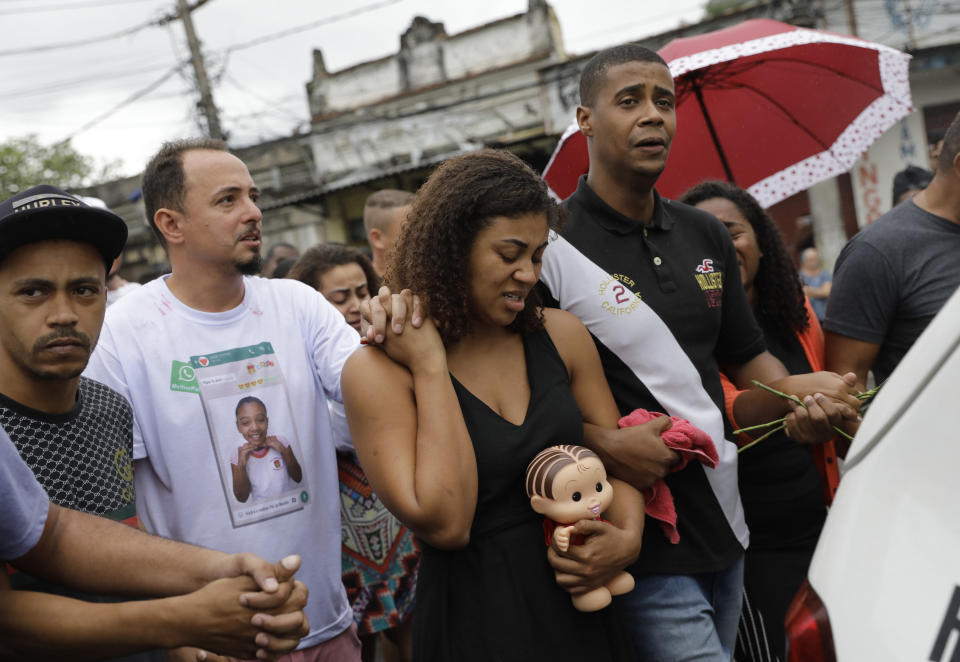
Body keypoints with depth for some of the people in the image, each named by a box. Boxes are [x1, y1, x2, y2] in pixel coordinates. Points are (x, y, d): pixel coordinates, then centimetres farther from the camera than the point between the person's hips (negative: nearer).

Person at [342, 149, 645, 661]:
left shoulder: (560, 336, -2)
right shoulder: (378, 372, -14)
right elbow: (445, 525, -21)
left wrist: (628, 536, -12)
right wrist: (429, 367, -20)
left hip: (579, 605, 5)